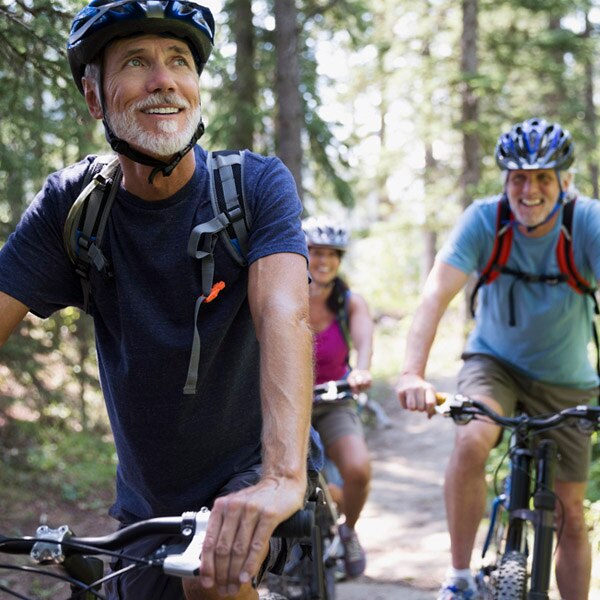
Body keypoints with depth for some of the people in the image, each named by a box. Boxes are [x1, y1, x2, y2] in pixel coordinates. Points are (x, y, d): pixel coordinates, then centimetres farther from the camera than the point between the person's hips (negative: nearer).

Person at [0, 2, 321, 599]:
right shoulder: (71, 204, -8)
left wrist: (282, 477, -48)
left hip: (249, 468, -3)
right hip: (147, 501, 4)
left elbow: (284, 316, -31)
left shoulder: (257, 185, -16)